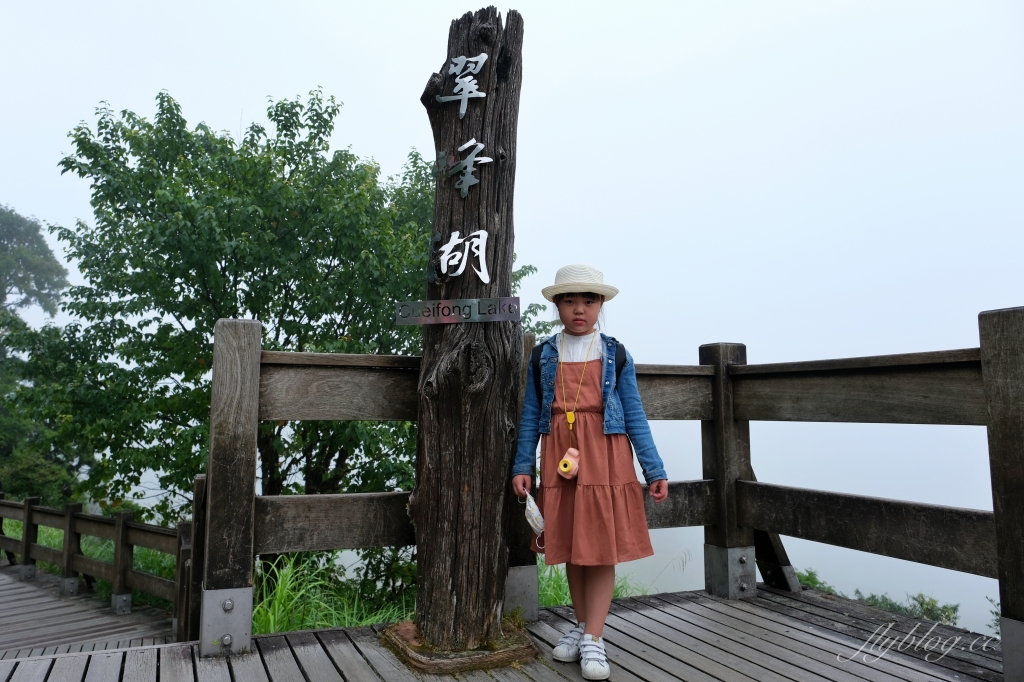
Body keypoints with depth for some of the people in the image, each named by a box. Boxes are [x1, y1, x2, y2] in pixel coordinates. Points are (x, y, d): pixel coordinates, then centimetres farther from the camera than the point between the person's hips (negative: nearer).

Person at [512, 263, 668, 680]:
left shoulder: (615, 354, 3)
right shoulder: (544, 356, 5)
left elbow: (635, 417, 3)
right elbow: (531, 416, 6)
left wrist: (654, 471, 1)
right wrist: (523, 467, 0)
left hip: (605, 458, -1)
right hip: (559, 459, 2)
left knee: (602, 547, 0)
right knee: (571, 548, 11)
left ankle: (593, 639, 10)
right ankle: (582, 626, 27)